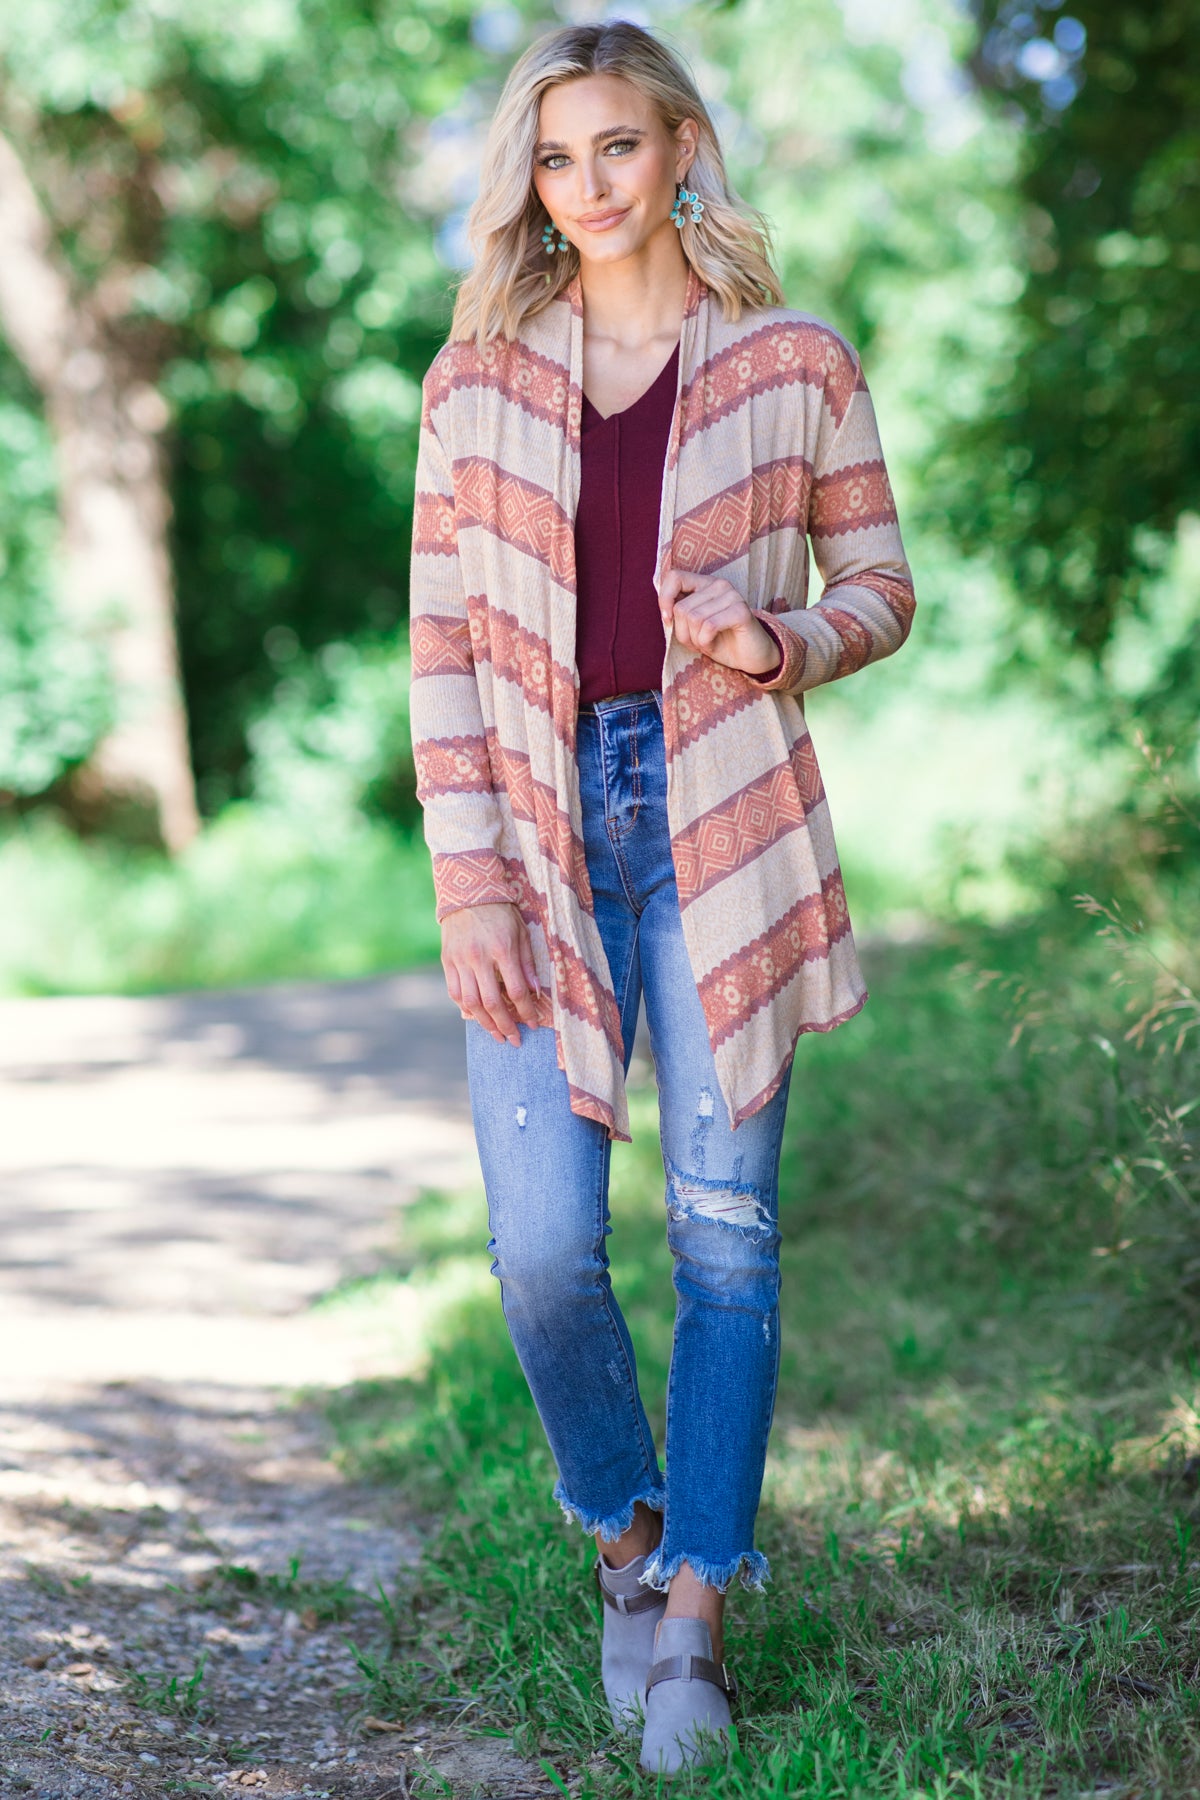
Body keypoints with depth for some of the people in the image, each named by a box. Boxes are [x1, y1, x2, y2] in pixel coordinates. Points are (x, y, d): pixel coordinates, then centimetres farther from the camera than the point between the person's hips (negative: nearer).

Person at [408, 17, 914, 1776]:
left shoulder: (796, 364, 3)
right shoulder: (478, 375, 6)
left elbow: (883, 590, 9)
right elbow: (443, 641, 4)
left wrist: (781, 644, -14)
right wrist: (467, 881, -4)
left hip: (724, 833, -1)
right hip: (542, 839, 1)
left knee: (726, 1233, 2)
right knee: (542, 1247, -5)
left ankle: (697, 1613, 15)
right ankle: (628, 1534, 23)